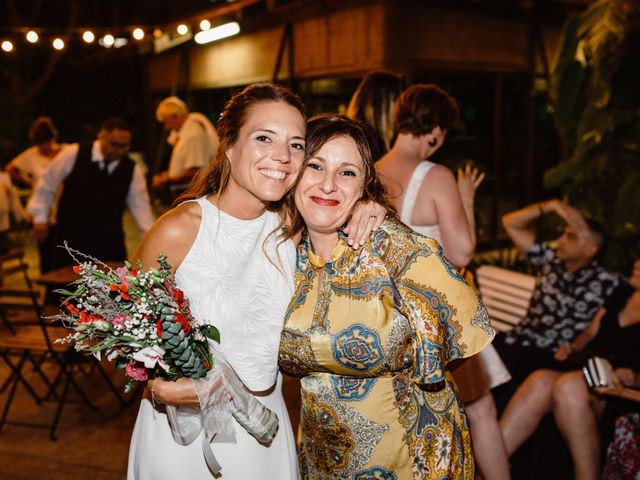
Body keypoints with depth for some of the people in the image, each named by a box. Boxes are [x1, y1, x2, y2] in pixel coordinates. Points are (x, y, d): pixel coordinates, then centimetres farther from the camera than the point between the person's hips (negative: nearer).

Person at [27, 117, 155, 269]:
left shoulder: (132, 170, -1)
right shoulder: (73, 154, -7)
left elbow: (141, 206, -1)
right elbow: (47, 184, 5)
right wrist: (40, 217, 6)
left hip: (111, 243, 2)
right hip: (70, 238, -1)